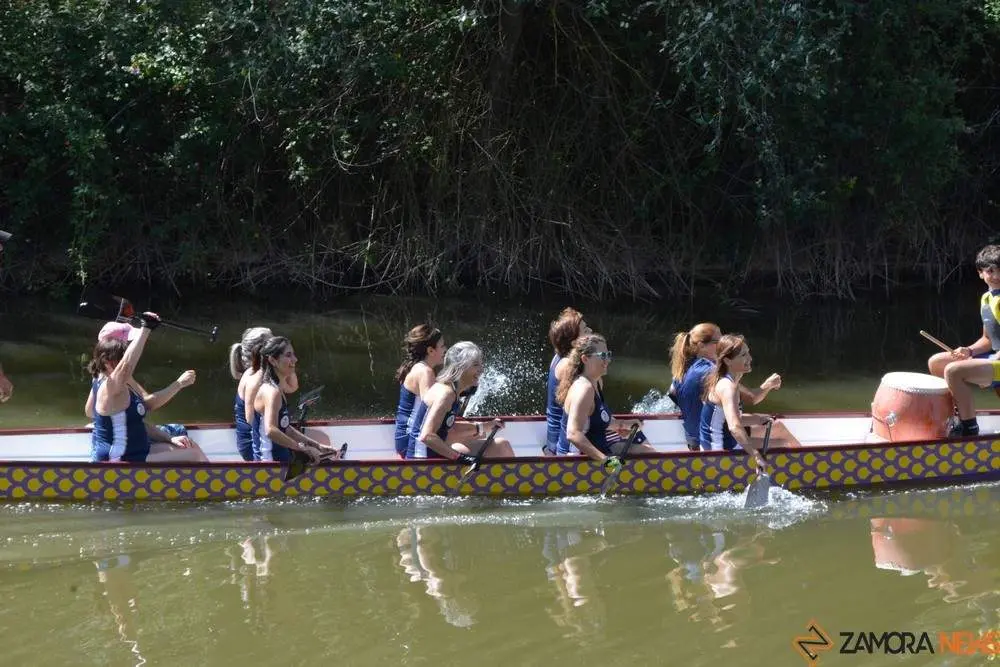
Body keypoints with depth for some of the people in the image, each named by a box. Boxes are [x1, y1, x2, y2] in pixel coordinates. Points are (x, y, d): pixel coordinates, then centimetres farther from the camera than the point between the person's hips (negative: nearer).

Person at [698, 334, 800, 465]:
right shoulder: (727, 387, -30)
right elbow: (735, 427, -42)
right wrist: (756, 457, -43)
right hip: (722, 448, -10)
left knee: (777, 426, 22)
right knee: (784, 444, -1)